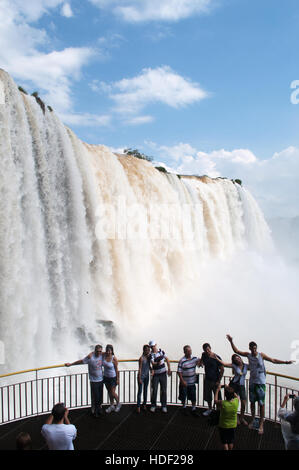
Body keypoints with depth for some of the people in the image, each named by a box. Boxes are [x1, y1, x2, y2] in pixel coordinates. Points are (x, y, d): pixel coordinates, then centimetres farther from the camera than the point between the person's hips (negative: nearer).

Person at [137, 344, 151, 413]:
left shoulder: (149, 357, -1)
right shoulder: (141, 358, -19)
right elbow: (140, 369, -16)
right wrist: (139, 378, -15)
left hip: (147, 376, 6)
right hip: (141, 376, -6)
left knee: (145, 390, 15)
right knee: (140, 391, 2)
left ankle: (144, 404, 28)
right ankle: (138, 406, 11)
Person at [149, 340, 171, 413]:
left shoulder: (161, 351, -1)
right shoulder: (151, 355, -11)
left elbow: (167, 359, 9)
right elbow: (152, 363, -28)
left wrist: (169, 369, 5)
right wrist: (157, 363, -50)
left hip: (163, 374, 2)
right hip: (156, 375, -2)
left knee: (163, 390, 4)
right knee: (154, 390, 0)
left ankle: (164, 406, 17)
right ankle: (153, 405, 16)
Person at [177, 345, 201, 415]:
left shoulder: (194, 358, -4)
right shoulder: (182, 361, -19)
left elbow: (199, 361, 14)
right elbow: (179, 372, -15)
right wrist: (182, 381, -19)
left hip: (192, 382, 4)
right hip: (184, 382, -3)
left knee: (193, 397, 10)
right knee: (183, 397, 14)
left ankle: (194, 409, 27)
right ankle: (184, 408, 37)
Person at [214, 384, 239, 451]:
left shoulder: (222, 403, -30)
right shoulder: (236, 401, -22)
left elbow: (216, 400, -7)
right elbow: (236, 396, 5)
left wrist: (218, 389, 1)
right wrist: (229, 389, 9)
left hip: (223, 426, -4)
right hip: (233, 425, 4)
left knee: (225, 442, 15)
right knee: (231, 442, 24)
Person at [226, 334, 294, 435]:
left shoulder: (261, 355, -7)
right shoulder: (248, 355, -1)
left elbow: (273, 360, -4)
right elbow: (236, 351, 1)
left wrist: (285, 362, -12)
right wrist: (231, 342, -8)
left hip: (260, 382, -3)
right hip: (252, 382, 3)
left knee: (261, 403, -2)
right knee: (252, 402, 13)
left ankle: (261, 424, 9)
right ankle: (253, 420, 32)